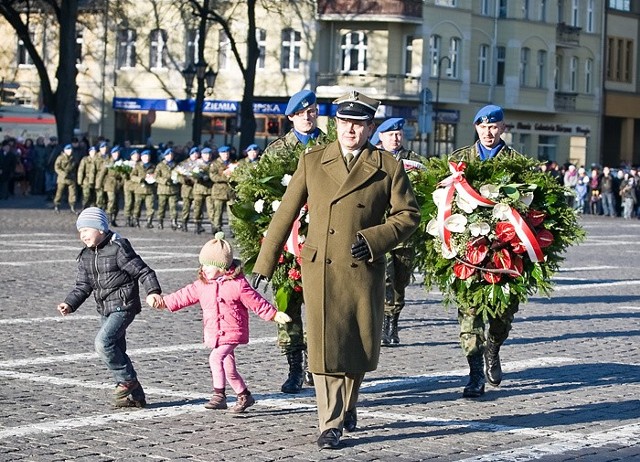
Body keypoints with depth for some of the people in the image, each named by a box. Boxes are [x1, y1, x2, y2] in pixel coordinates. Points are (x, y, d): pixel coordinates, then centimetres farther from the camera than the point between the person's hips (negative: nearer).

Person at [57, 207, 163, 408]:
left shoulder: (118, 248, -13)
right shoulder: (85, 256, 10)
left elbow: (143, 271, -12)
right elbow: (83, 286, 13)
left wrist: (153, 291, -26)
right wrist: (69, 304, -3)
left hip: (124, 306, -9)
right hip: (105, 310, 9)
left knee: (103, 342, -23)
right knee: (116, 351, 9)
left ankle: (127, 380, -7)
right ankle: (135, 396, 17)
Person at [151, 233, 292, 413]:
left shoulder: (237, 284, -9)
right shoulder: (202, 284, 8)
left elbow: (256, 302, -4)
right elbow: (186, 295, 17)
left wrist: (274, 314, -5)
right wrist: (165, 302, 17)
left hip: (232, 332, -7)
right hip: (214, 335, 7)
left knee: (216, 357, -25)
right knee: (228, 367, 9)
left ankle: (219, 395, -22)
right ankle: (244, 396, 24)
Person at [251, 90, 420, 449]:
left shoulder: (388, 167, 3)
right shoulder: (312, 161, 6)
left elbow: (408, 215, 4)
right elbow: (286, 214, 8)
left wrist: (375, 238, -14)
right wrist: (265, 263, 7)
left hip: (364, 270, 0)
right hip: (320, 269, 0)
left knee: (361, 348, 9)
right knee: (325, 347, -5)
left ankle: (347, 406, 35)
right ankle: (331, 424, 1)